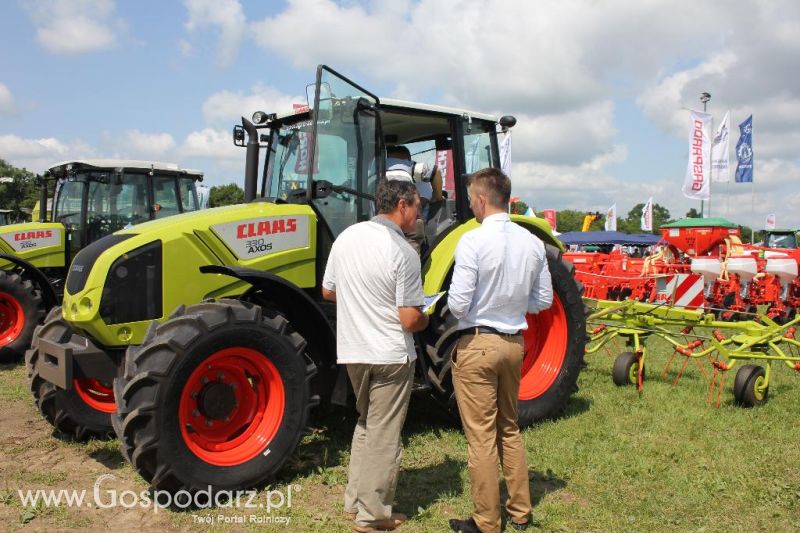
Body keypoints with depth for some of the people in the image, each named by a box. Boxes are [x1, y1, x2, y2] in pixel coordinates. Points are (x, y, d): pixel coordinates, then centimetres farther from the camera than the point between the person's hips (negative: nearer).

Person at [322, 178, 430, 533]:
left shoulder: (346, 237, 1)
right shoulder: (402, 252, -17)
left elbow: (327, 291, 11)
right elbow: (410, 320, -18)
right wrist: (426, 320, 4)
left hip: (352, 351, 6)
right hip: (390, 356, -6)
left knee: (366, 424, 23)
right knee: (383, 435, 7)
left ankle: (354, 501, 29)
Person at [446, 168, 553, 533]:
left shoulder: (473, 241, -17)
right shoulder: (532, 243, 1)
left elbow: (458, 305, -19)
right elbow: (543, 300, 7)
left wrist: (458, 307, 2)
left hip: (477, 344, -6)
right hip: (514, 343, 6)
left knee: (481, 437, 5)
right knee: (509, 429, 21)